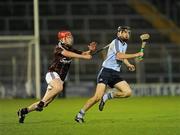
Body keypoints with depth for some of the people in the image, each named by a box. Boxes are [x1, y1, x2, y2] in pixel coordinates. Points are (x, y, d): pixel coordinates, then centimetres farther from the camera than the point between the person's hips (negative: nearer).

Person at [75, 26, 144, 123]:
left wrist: (128, 64, 17)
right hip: (106, 72, -8)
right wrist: (136, 55, -26)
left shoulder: (125, 45, 15)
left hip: (116, 74, 8)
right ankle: (80, 115, -3)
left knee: (128, 92, -11)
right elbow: (119, 56, -29)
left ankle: (107, 96, 6)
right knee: (97, 97, -17)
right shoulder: (116, 42, -11)